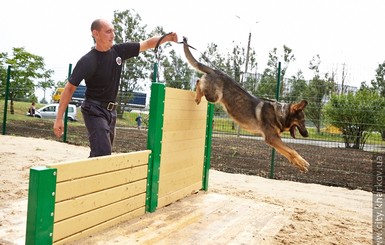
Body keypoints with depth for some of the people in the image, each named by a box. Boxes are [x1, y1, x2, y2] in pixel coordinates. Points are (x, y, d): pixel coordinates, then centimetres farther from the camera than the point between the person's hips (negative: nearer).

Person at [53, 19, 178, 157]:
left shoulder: (119, 51, -2)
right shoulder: (88, 61, -17)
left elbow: (147, 44, 3)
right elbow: (70, 88, -12)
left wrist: (167, 38, -14)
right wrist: (59, 118, -15)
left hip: (111, 110, 7)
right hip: (94, 110, -6)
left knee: (103, 153, 14)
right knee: (103, 153, -21)